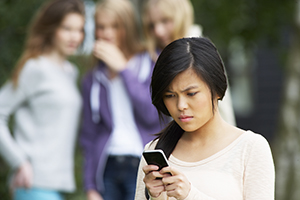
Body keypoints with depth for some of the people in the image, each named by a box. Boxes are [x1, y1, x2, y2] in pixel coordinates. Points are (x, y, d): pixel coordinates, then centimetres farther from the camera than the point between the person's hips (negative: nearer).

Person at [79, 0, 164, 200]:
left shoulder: (152, 64, 2)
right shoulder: (93, 79, 14)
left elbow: (152, 115, -11)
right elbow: (89, 136, 16)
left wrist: (123, 69, -8)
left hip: (143, 168, -4)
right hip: (107, 167, 4)